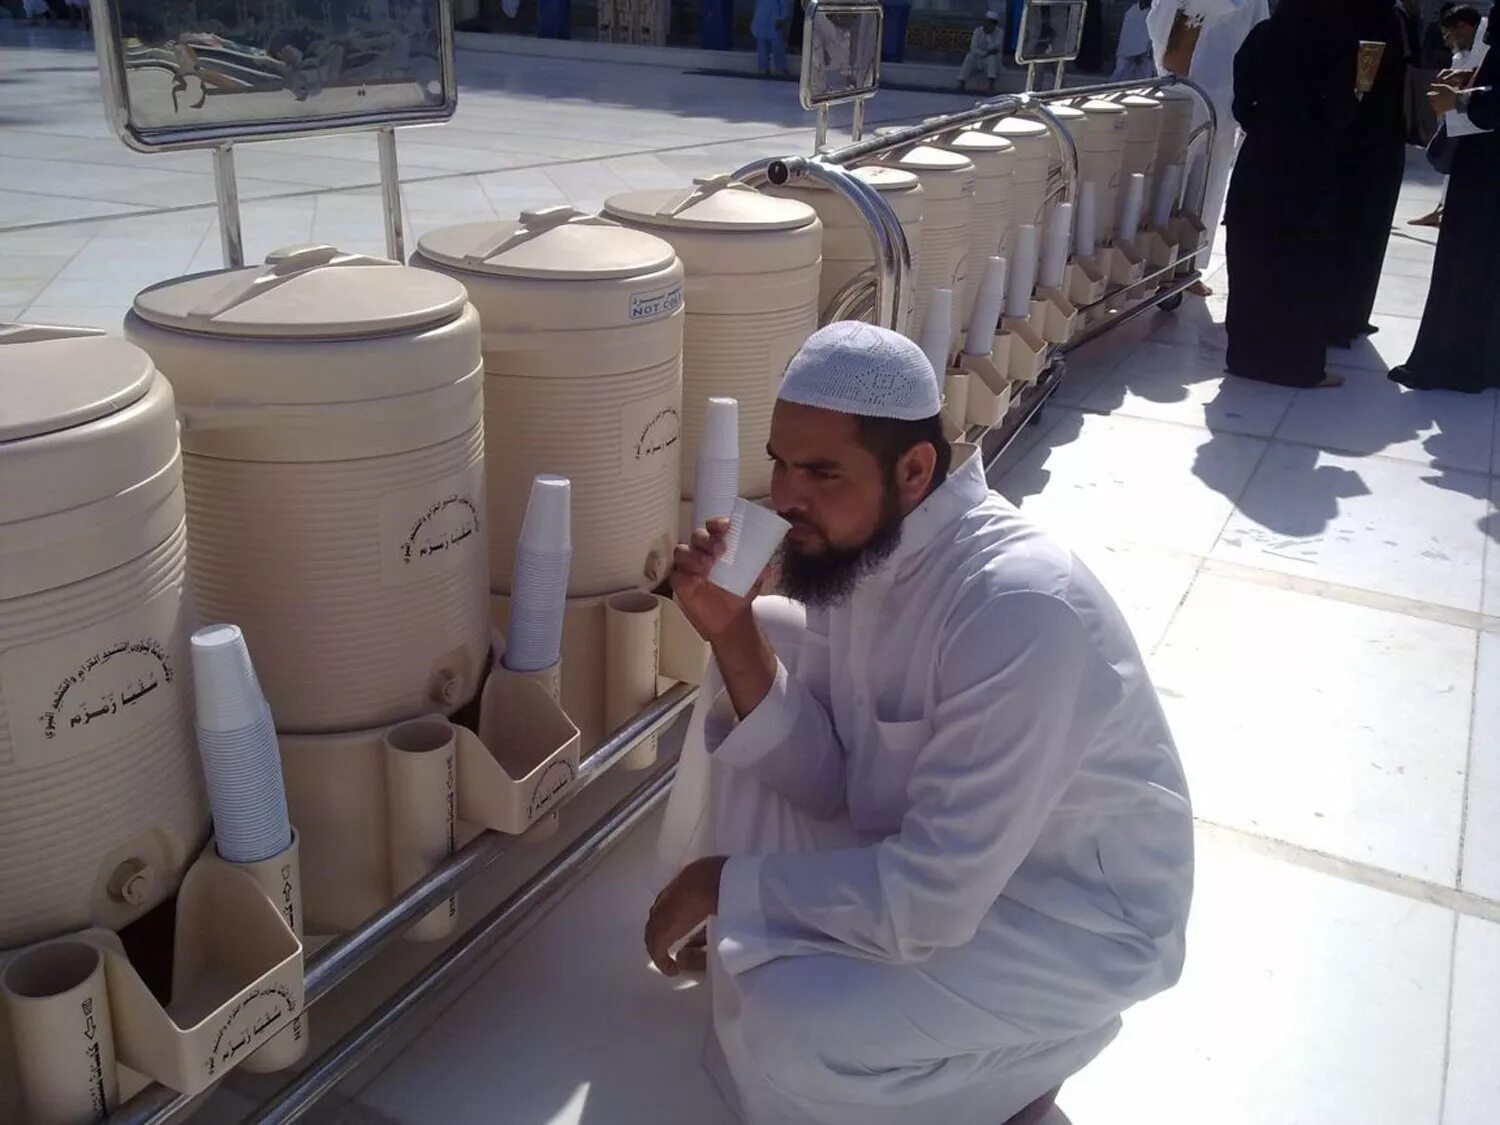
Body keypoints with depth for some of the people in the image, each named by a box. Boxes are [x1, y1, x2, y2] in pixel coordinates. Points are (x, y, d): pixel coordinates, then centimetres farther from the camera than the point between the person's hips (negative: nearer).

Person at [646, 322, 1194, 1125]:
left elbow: (932, 900, -32)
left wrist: (723, 884, -20)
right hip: (931, 842, 8)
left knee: (792, 1024, -27)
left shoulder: (1020, 609, -34)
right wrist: (733, 635, -21)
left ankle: (1023, 1054, 4)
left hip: (1075, 912, -7)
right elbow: (828, 778, -6)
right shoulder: (859, 540, -9)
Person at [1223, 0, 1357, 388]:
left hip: (1260, 159, 4)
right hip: (1308, 164, -3)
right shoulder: (1337, 36, -8)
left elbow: (1242, 104, 4)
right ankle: (1299, 362, 8)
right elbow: (1341, 112, -10)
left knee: (1254, 257, 10)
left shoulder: (1263, 34, 2)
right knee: (1303, 263, 4)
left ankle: (1249, 352, 17)